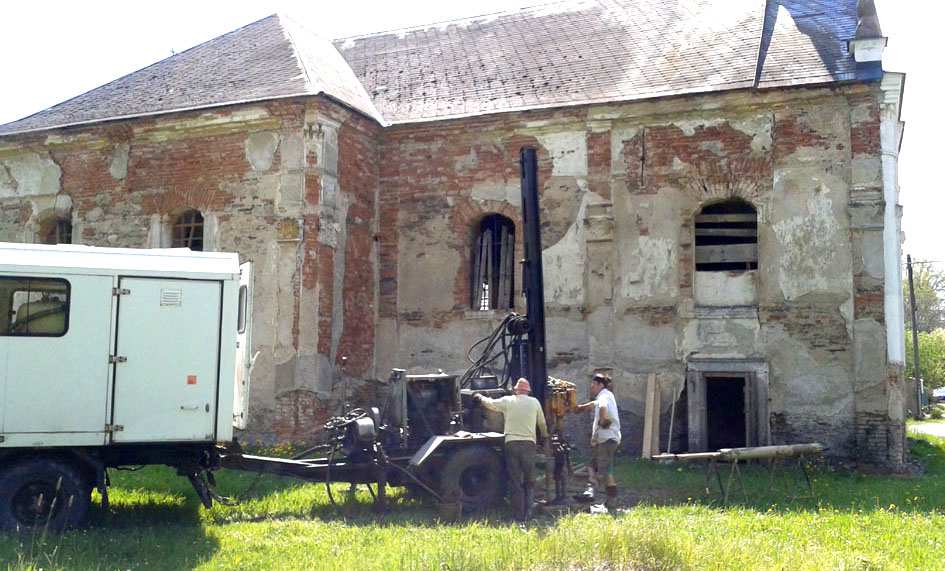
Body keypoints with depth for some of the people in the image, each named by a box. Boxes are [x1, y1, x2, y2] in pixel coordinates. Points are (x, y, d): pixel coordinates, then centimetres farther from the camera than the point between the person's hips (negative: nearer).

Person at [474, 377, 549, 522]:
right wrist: (545, 437, 38)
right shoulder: (534, 402, 7)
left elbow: (490, 403, 14)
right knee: (529, 482, 11)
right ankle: (528, 514, 1)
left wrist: (480, 397, 35)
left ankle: (519, 517, 5)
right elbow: (542, 423, 19)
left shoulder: (508, 401, 3)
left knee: (516, 483, 4)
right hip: (529, 444, 0)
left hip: (511, 443, 0)